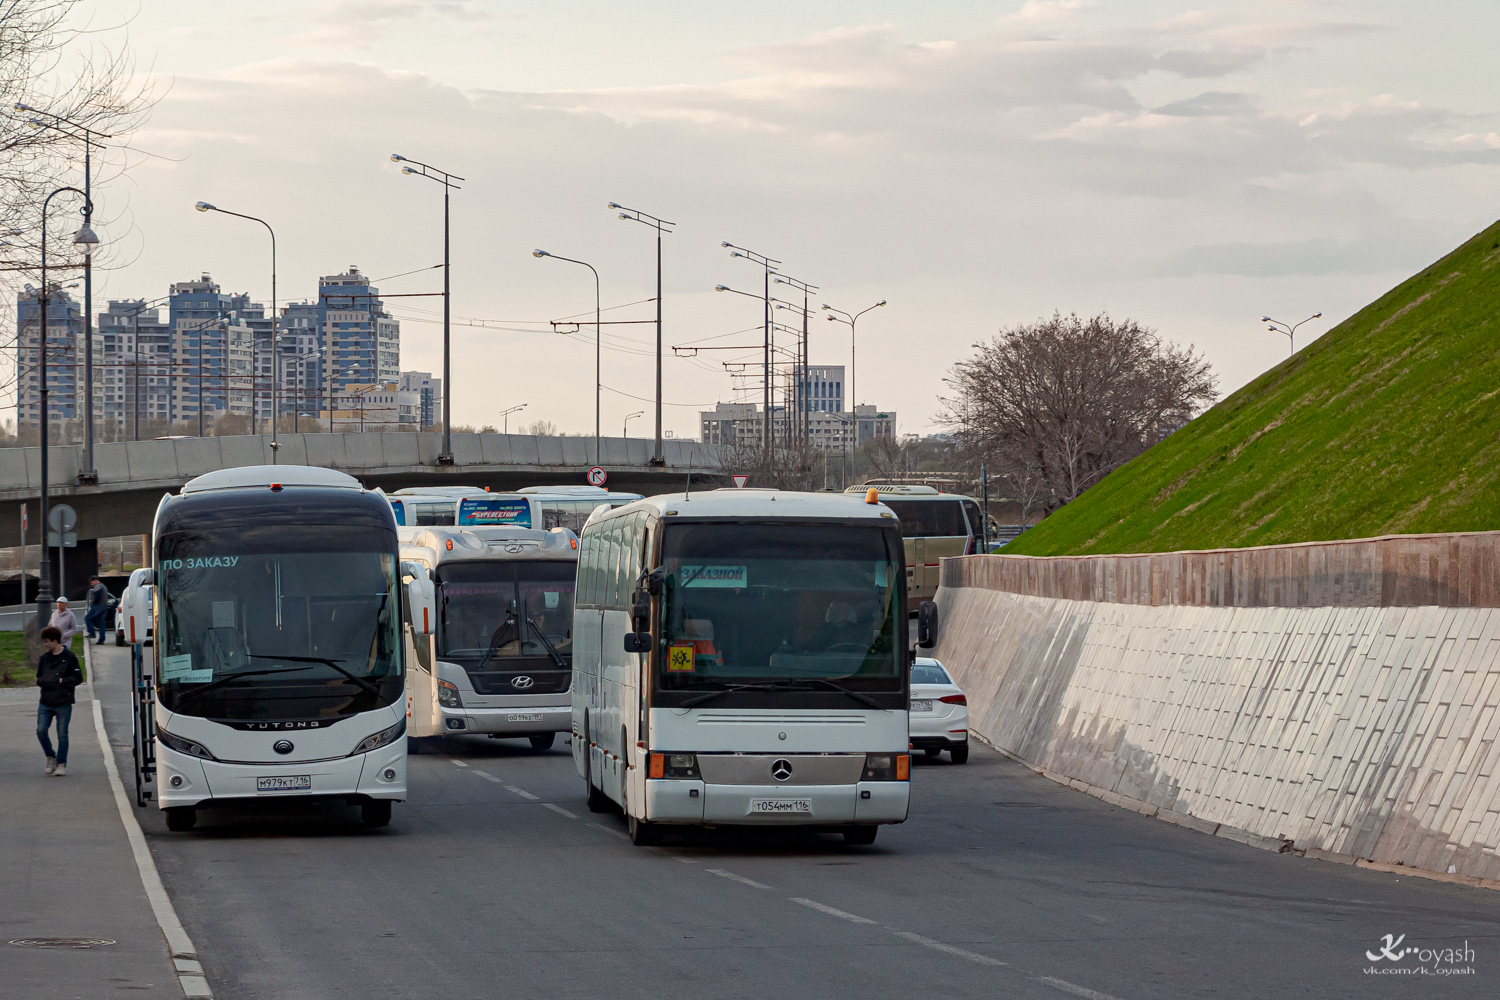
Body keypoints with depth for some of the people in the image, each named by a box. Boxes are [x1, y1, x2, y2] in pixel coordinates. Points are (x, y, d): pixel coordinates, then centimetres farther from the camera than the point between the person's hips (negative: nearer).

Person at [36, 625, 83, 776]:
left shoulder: (69, 657, -4)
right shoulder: (44, 658, 10)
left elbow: (78, 678, -4)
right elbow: (39, 679, 14)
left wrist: (61, 681, -12)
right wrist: (45, 682, -8)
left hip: (63, 704, -4)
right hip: (45, 703, 4)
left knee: (62, 734, 0)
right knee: (41, 731, -7)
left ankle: (62, 764, 12)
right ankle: (51, 757, 14)